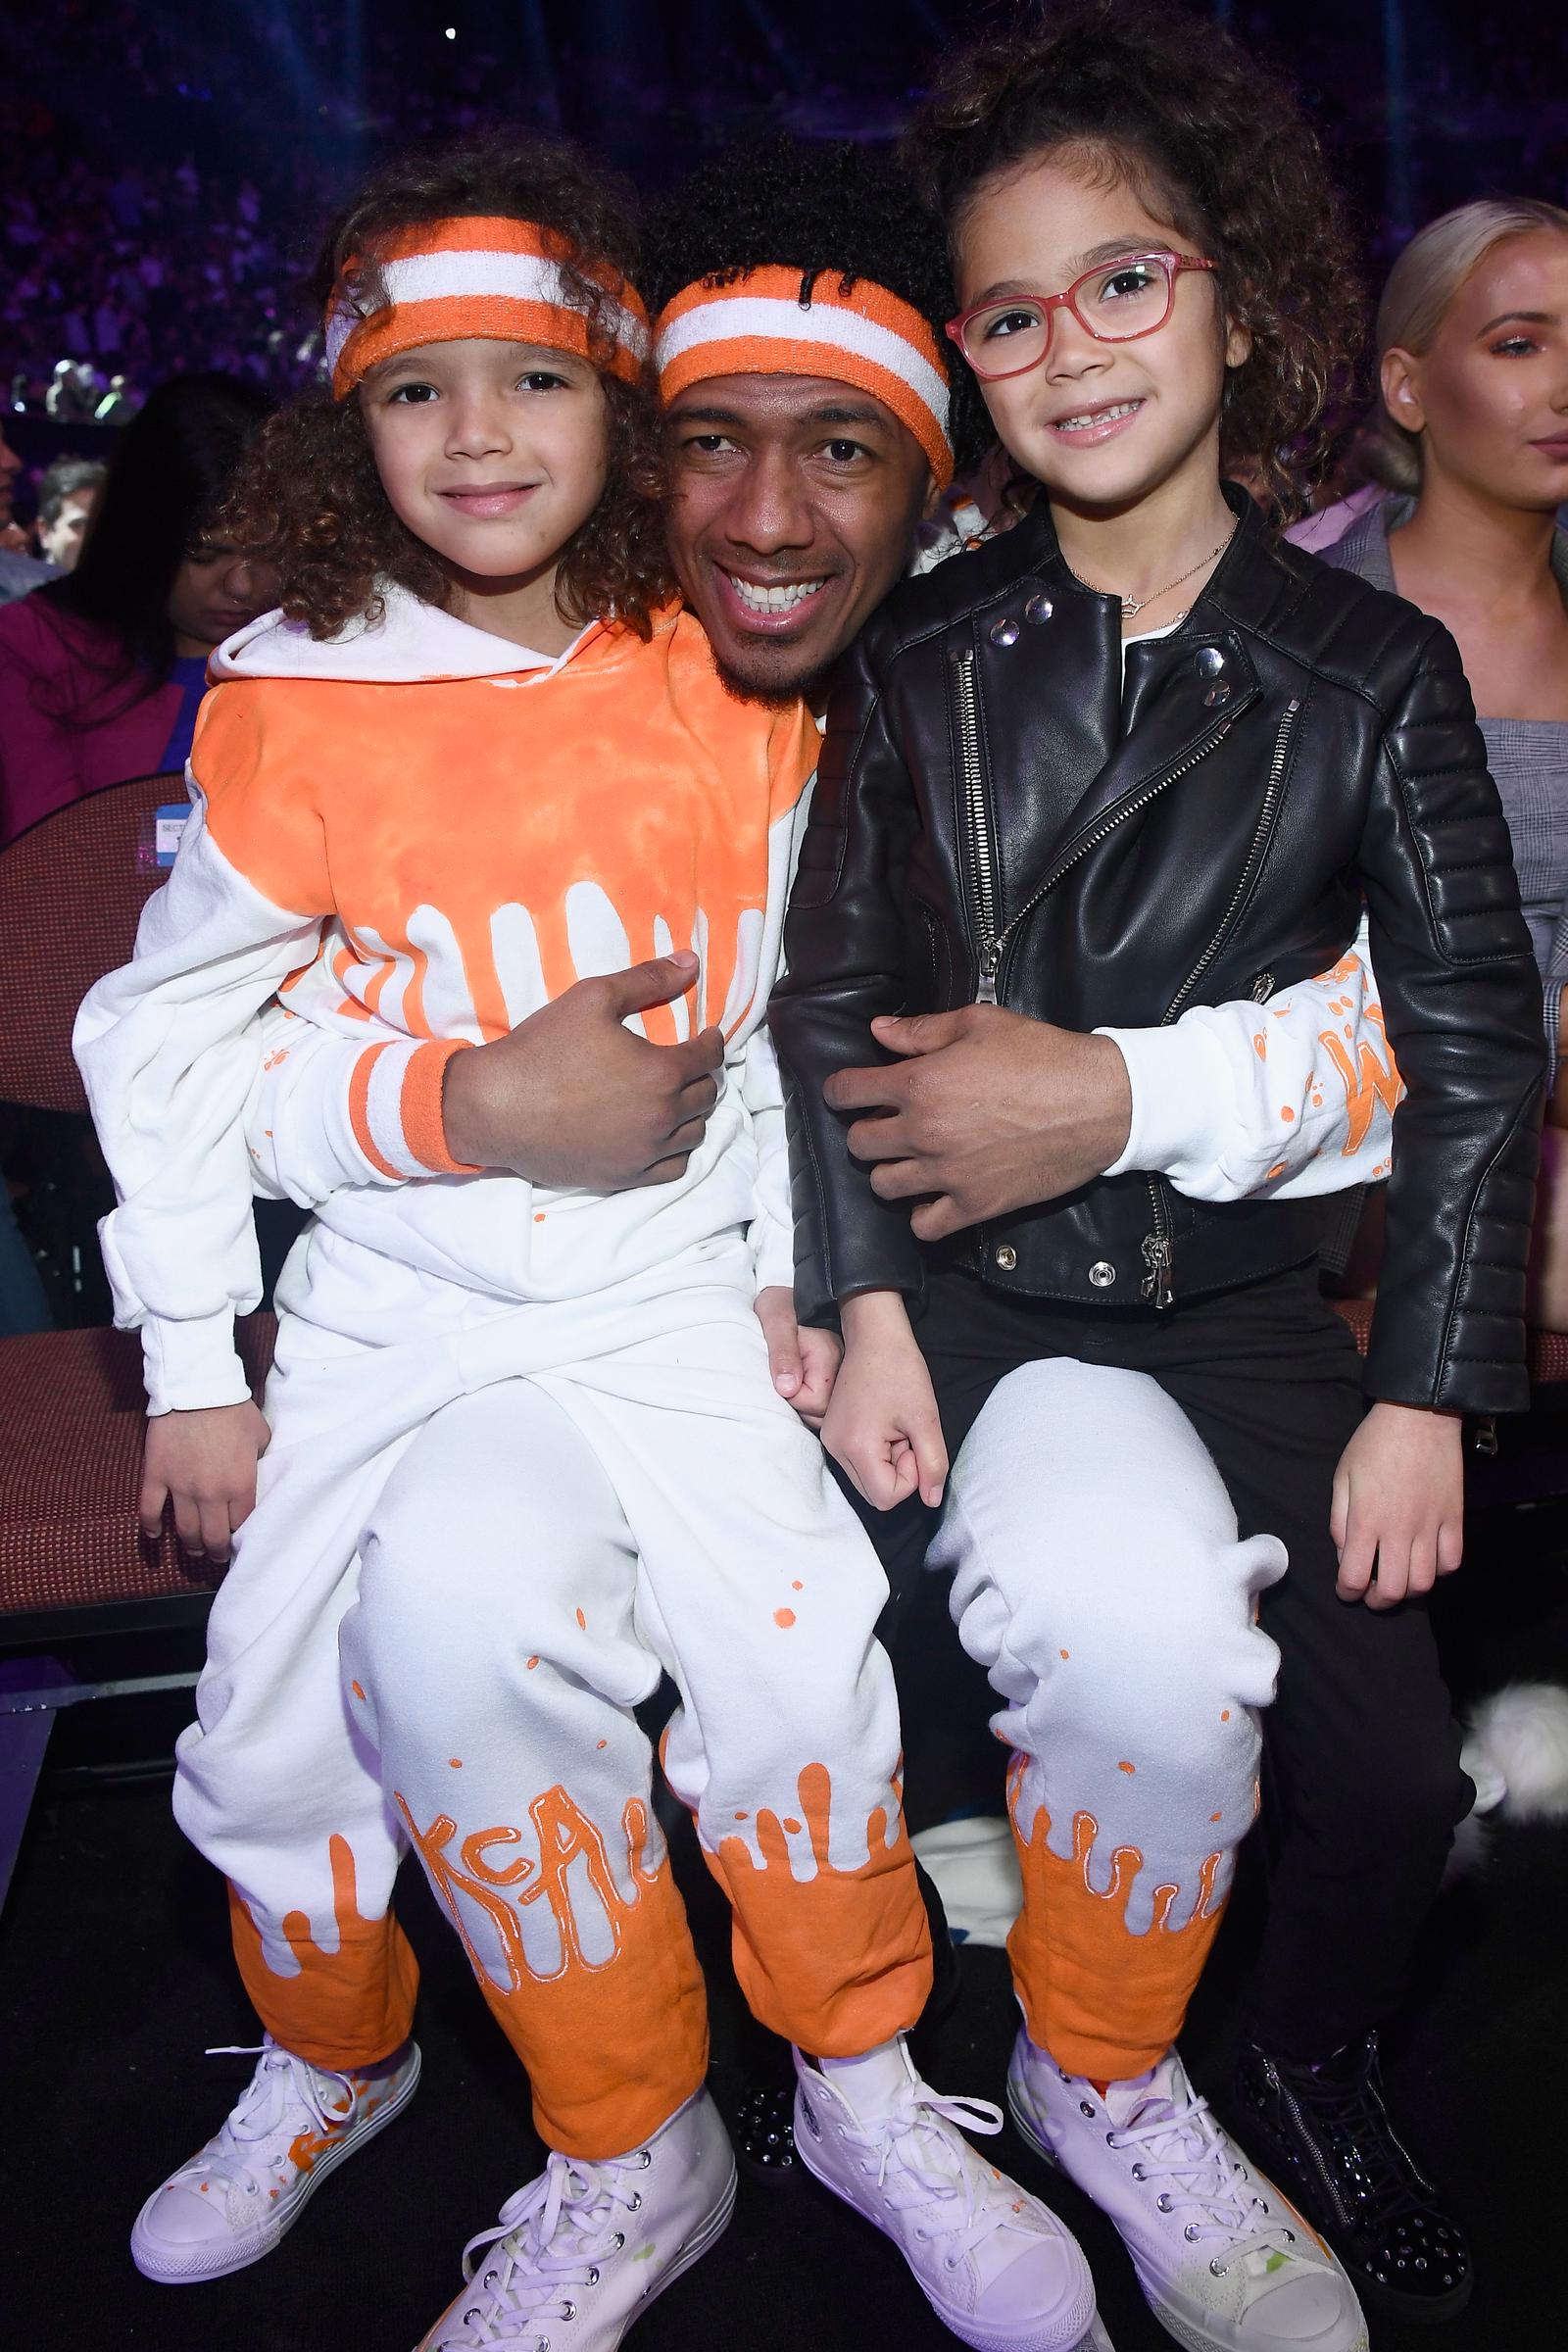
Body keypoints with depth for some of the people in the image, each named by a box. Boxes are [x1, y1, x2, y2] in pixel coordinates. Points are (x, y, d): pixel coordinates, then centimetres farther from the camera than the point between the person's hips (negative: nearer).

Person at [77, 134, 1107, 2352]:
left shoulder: (732, 697, 2)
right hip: (394, 1303, 0)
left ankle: (874, 2093, 11)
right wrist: (190, 1362, 1)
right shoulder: (292, 709, -2)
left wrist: (800, 1275, 5)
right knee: (449, 1617, -14)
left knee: (796, 1642, -17)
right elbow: (167, 1032, 2)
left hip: (672, 1287, 0)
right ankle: (329, 2050, 21)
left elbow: (795, 1010, 9)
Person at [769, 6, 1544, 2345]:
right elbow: (832, 995, 4)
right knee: (1143, 1636, -27)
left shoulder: (1372, 676, 1)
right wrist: (867, 1305, -6)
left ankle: (1315, 2062, 33)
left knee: (1395, 1779, -6)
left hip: (1245, 1283, 1)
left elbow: (1474, 1047, 1)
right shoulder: (922, 657, 3)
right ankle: (1100, 2091, 6)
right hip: (972, 1288, -1)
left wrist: (1426, 1394, -3)